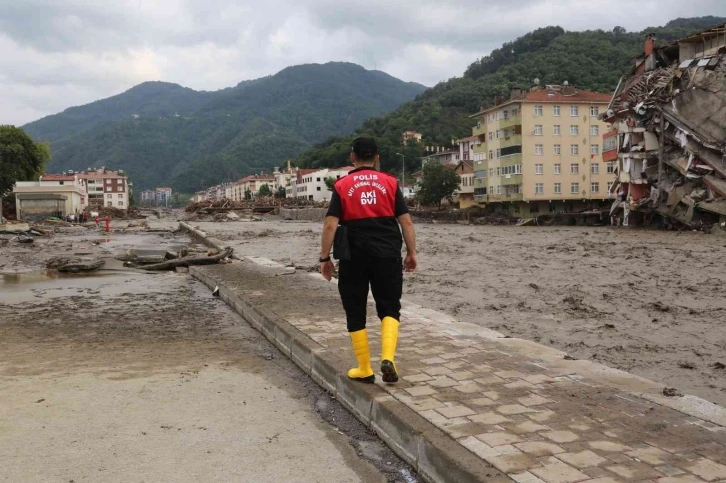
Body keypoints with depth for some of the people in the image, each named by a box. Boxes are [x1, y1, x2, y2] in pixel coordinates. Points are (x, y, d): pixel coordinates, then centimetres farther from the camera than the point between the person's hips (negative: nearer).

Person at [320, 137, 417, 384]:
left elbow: (330, 225, -6)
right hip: (387, 254, 1)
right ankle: (388, 357, -11)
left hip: (354, 257, 0)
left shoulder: (342, 186, 2)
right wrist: (411, 253, 7)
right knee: (389, 308, 11)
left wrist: (325, 258, -1)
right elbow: (406, 221, 0)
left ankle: (364, 369, 16)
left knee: (355, 313, 11)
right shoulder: (390, 183, 4)